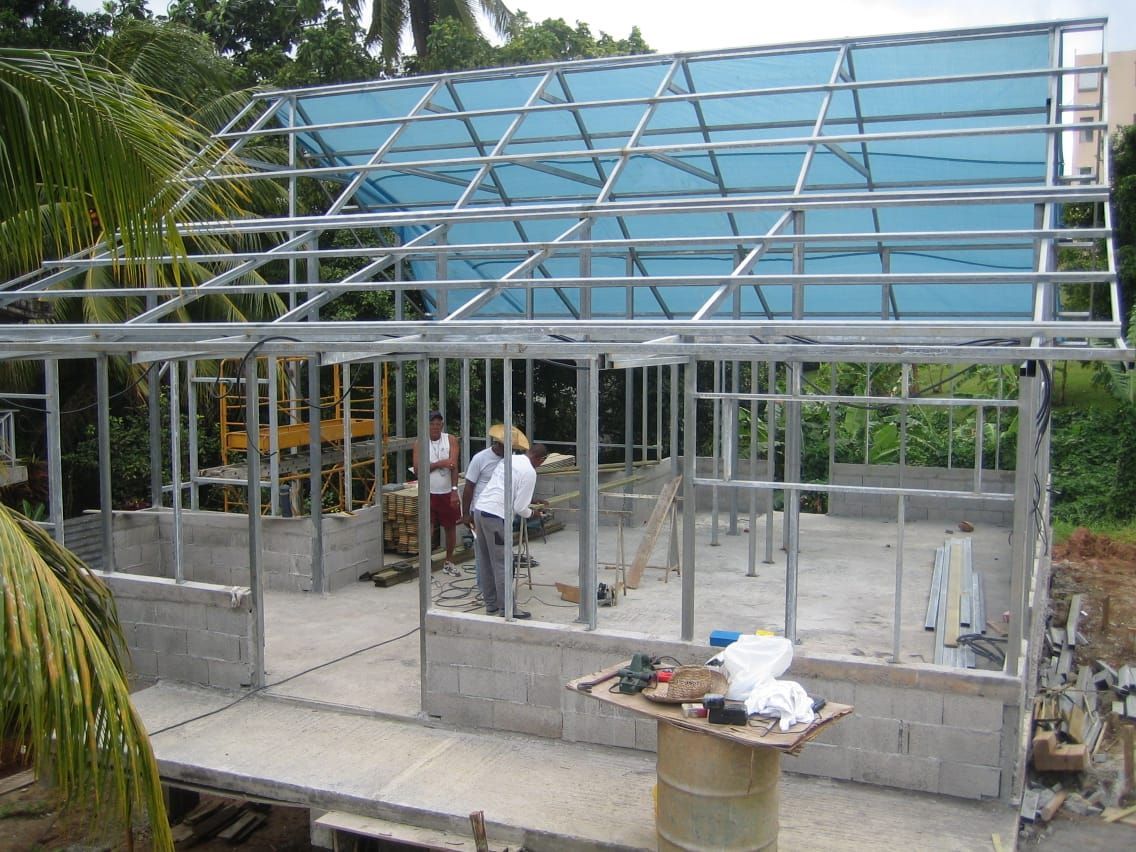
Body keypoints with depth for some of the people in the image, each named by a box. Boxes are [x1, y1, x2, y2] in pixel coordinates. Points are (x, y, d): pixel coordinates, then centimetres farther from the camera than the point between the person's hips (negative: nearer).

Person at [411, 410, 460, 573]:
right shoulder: (419, 443, -2)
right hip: (429, 493, -1)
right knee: (427, 529, -5)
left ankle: (449, 561, 28)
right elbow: (417, 470, -9)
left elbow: (454, 466, -10)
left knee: (450, 527, 11)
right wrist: (439, 463, -17)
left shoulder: (451, 440, -1)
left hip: (447, 492, 1)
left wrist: (454, 490, -18)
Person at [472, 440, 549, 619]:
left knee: (487, 562, 15)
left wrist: (531, 501, 33)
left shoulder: (510, 459, 14)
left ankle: (491, 603, 25)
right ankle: (507, 609, 4)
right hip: (496, 516, -8)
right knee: (501, 564, -1)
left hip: (480, 508, 8)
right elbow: (520, 507, -10)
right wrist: (531, 513, 12)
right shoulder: (530, 472, -9)